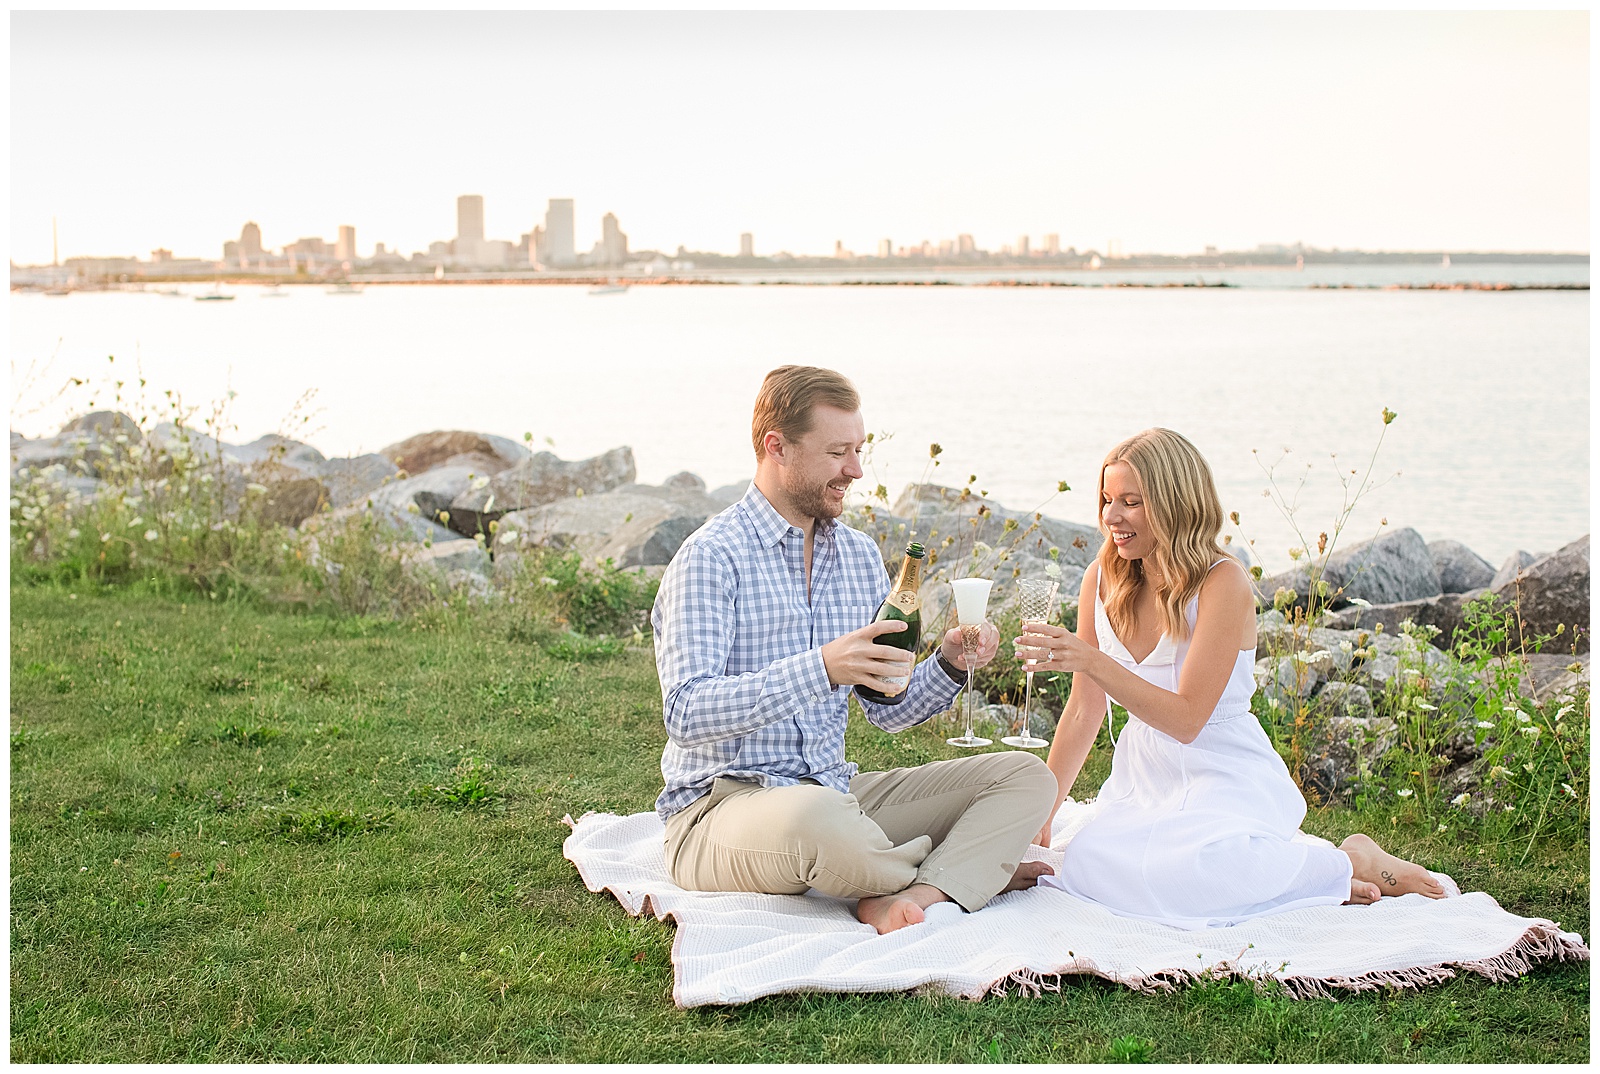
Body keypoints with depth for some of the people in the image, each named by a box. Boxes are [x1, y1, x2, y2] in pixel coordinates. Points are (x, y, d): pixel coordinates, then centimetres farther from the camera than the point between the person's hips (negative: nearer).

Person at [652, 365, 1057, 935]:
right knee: (815, 817, -42)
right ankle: (970, 868, -10)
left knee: (1028, 777, -3)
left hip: (834, 793, 7)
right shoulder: (712, 556, -11)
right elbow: (687, 714, -22)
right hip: (722, 801, -7)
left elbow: (889, 707, 16)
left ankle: (914, 896, -29)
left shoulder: (860, 555, 12)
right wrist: (821, 668, -32)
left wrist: (948, 666, -5)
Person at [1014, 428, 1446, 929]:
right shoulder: (1102, 579, 3)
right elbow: (1084, 710, 8)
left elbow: (1186, 720, -21)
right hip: (1144, 781, 6)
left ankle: (1351, 864, -7)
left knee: (1170, 872, -35)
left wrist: (1092, 660, -30)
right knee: (1084, 864, -24)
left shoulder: (1222, 583, -16)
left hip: (1226, 779, -6)